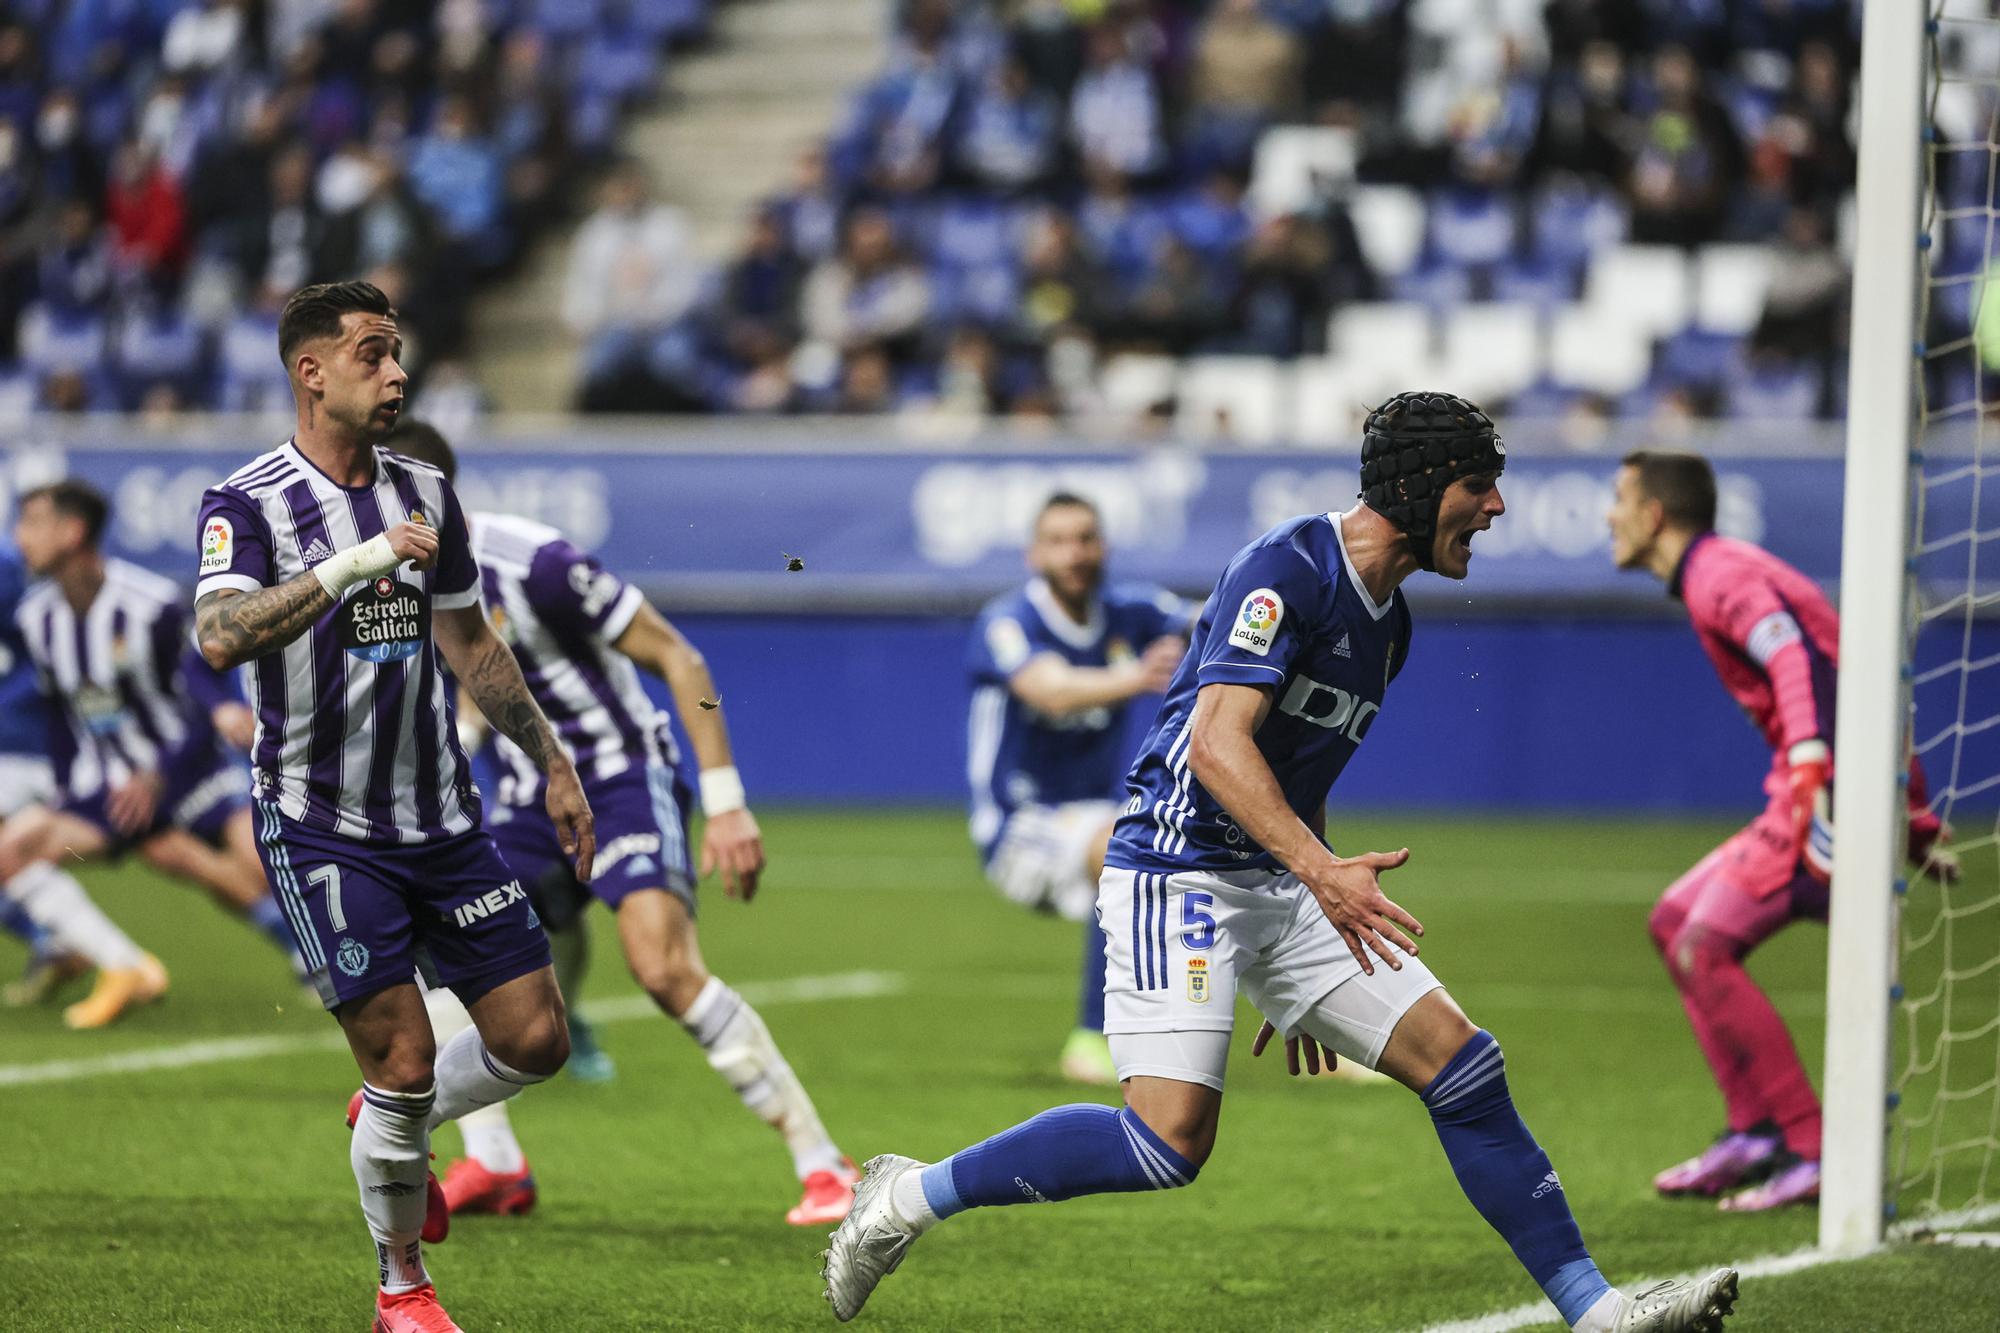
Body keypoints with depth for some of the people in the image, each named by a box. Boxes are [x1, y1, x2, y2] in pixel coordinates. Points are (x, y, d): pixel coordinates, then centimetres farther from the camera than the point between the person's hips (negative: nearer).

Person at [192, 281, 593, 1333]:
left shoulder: (426, 495, 9)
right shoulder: (249, 504, -11)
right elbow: (221, 637, -29)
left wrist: (553, 764, 21)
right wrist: (357, 563, -36)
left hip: (442, 818, 6)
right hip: (323, 829, -6)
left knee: (534, 1039, 2)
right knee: (402, 1065, -10)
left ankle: (395, 1127, 32)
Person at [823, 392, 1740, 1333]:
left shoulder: (1387, 620, 15)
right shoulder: (1288, 569, -13)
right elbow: (1218, 744, -24)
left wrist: (1304, 984, 28)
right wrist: (1321, 871, -37)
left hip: (1282, 891, 9)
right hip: (1178, 873, -9)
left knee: (1462, 1065, 0)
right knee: (1171, 1140, -20)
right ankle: (908, 1198, -5)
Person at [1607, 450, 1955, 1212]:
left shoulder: (1721, 576, -7)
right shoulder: (1726, 573, 24)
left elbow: (1802, 660, -25)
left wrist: (1811, 768, -40)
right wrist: (1918, 826, 26)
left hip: (1830, 795, -10)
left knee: (1704, 950, -14)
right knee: (1676, 924, 14)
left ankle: (1814, 1155, -15)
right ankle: (1755, 1135, 9)